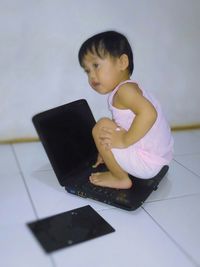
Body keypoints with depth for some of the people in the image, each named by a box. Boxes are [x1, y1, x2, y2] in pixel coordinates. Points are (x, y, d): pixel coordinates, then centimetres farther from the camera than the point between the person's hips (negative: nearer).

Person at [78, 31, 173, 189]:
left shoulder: (124, 89, -19)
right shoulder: (129, 89, 12)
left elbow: (149, 113, -37)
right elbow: (120, 123, 18)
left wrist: (124, 141, -29)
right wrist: (107, 151, 18)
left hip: (146, 164, -11)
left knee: (101, 127, -16)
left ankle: (120, 178, -5)